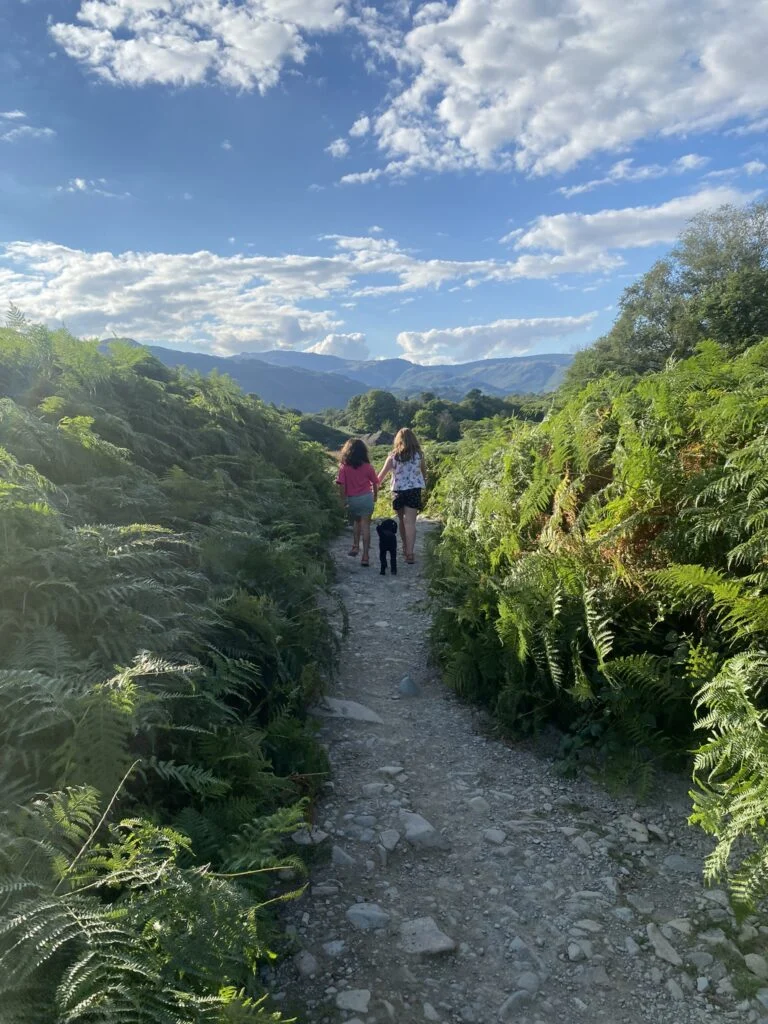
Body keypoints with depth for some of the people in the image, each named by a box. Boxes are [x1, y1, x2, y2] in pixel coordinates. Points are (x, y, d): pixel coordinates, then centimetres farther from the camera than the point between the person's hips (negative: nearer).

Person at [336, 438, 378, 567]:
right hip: (366, 498, -1)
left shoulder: (344, 467, -5)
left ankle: (356, 546, 17)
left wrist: (344, 499, 0)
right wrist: (375, 496, 19)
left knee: (357, 521, 27)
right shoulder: (367, 467, -2)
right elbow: (375, 483, 3)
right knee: (365, 525, 0)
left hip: (352, 499, 1)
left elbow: (341, 485, -10)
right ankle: (365, 556, -4)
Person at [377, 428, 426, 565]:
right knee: (410, 522, -7)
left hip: (398, 491, 1)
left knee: (402, 521, 19)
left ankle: (405, 548, 33)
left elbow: (383, 474, 2)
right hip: (414, 490, -1)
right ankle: (409, 553, -16)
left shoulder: (393, 456, -1)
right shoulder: (419, 455, 0)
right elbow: (423, 472, 13)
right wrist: (424, 483, 33)